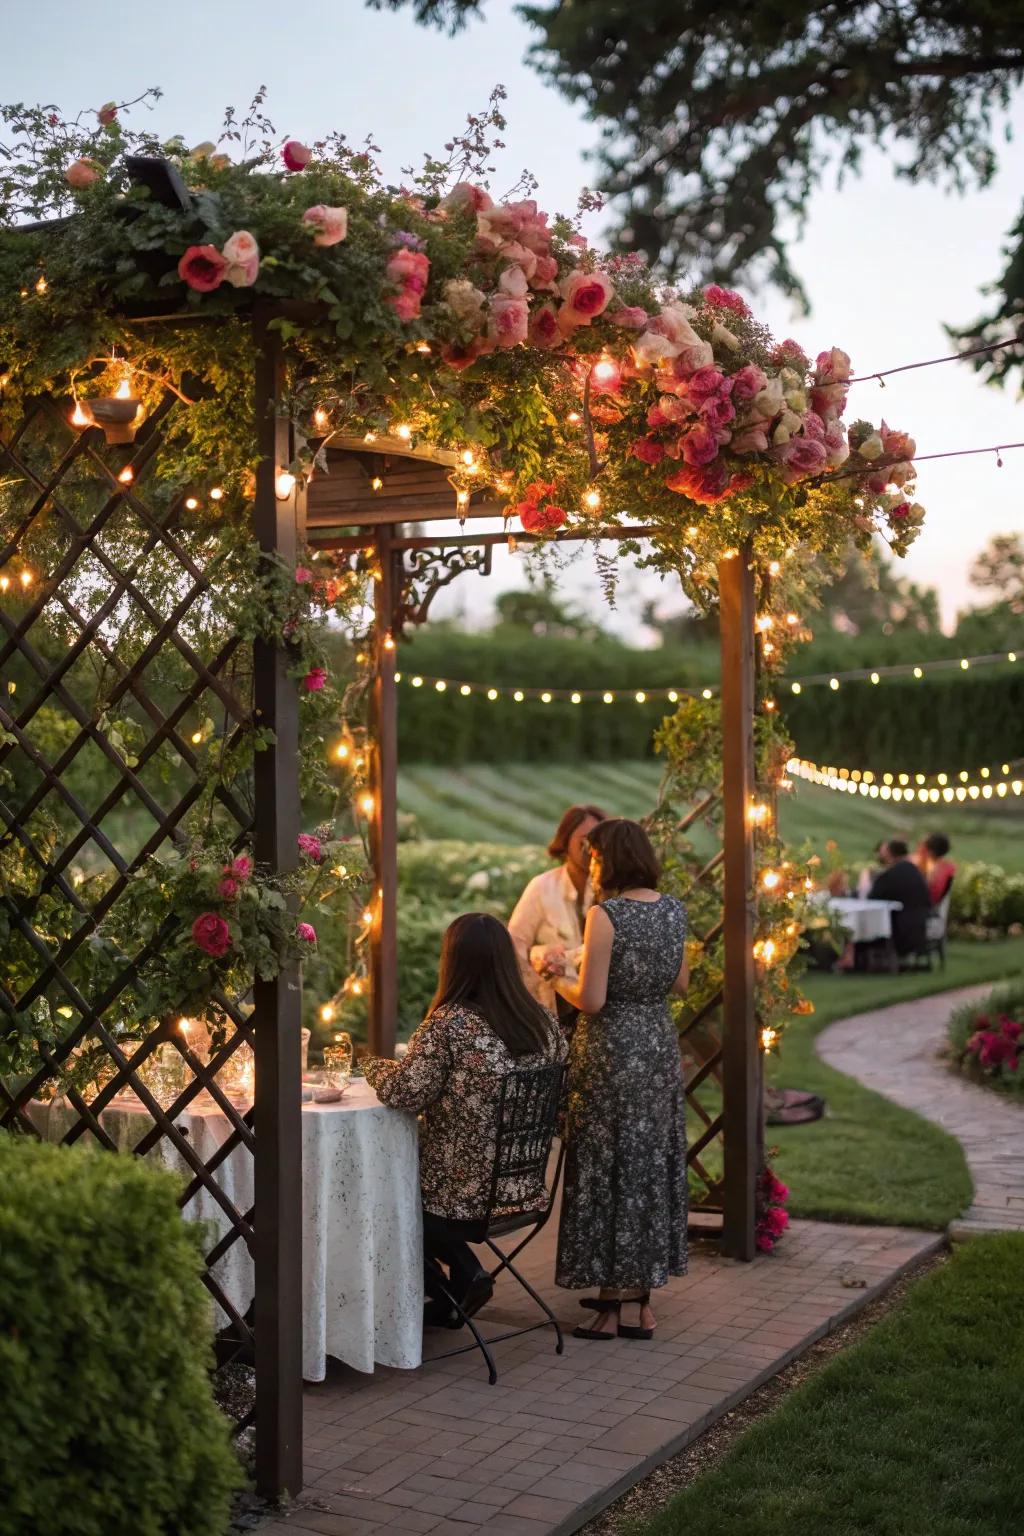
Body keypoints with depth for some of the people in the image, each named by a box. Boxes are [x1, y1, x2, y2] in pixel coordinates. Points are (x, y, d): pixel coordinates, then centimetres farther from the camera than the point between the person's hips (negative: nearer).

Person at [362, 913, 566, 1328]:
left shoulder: (448, 1023, -21)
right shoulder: (542, 1021, -2)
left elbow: (404, 1093, -22)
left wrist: (373, 1065, 0)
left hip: (466, 1198, -7)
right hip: (525, 1188, 7)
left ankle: (464, 1275, 16)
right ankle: (463, 1278, 23)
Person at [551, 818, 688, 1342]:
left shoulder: (605, 915, -18)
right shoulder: (673, 909, 3)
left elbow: (591, 1001, -19)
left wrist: (559, 980, 0)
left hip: (612, 1052, -7)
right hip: (660, 1045, 7)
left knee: (607, 1167, 3)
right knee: (652, 1163, 14)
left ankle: (612, 1307, 10)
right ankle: (641, 1297, 22)